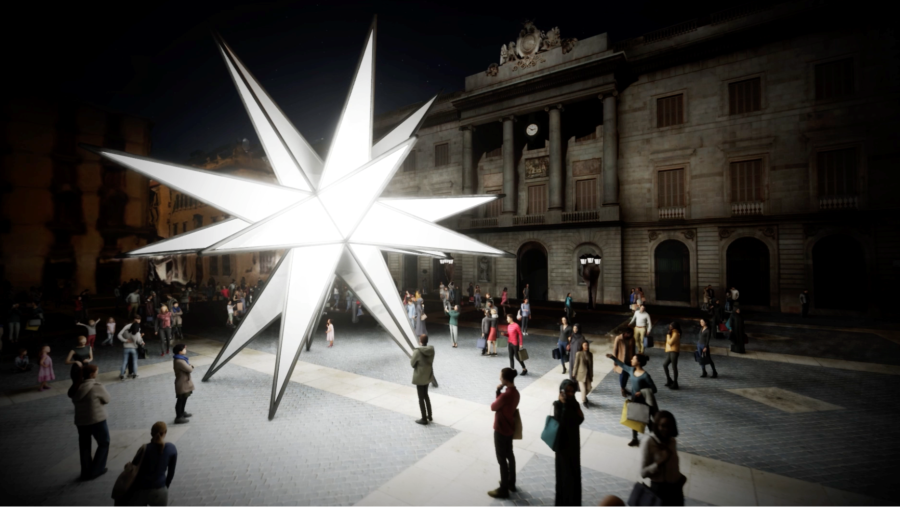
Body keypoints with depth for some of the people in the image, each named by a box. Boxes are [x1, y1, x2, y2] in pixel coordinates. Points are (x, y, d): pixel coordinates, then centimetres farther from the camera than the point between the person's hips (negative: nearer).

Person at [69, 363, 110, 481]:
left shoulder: (76, 387, 1)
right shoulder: (97, 386, -18)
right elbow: (107, 400, -8)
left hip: (80, 421, 6)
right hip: (97, 421, -6)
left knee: (84, 447, 17)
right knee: (104, 443, 12)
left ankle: (86, 472, 26)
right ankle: (95, 470, 16)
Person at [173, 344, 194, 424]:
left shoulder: (180, 358, 4)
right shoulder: (179, 361, -29)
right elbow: (189, 369, -23)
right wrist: (191, 366, -4)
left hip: (184, 382, 10)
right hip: (182, 384, -10)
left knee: (184, 399, 24)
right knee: (181, 400, 2)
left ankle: (182, 413, 39)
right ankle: (178, 418, 13)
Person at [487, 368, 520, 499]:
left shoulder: (506, 395, -32)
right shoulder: (515, 392, -2)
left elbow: (493, 407, -16)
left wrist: (497, 392, -10)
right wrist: (500, 393, -5)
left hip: (501, 430, -9)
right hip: (510, 428, 9)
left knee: (502, 459, 7)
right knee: (509, 455, 23)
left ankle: (503, 490, 22)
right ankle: (511, 483, 40)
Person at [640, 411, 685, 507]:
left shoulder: (672, 441, -3)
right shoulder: (648, 443, -22)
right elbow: (643, 472, -22)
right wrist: (660, 462, -33)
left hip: (676, 487, 6)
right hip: (659, 488, -6)